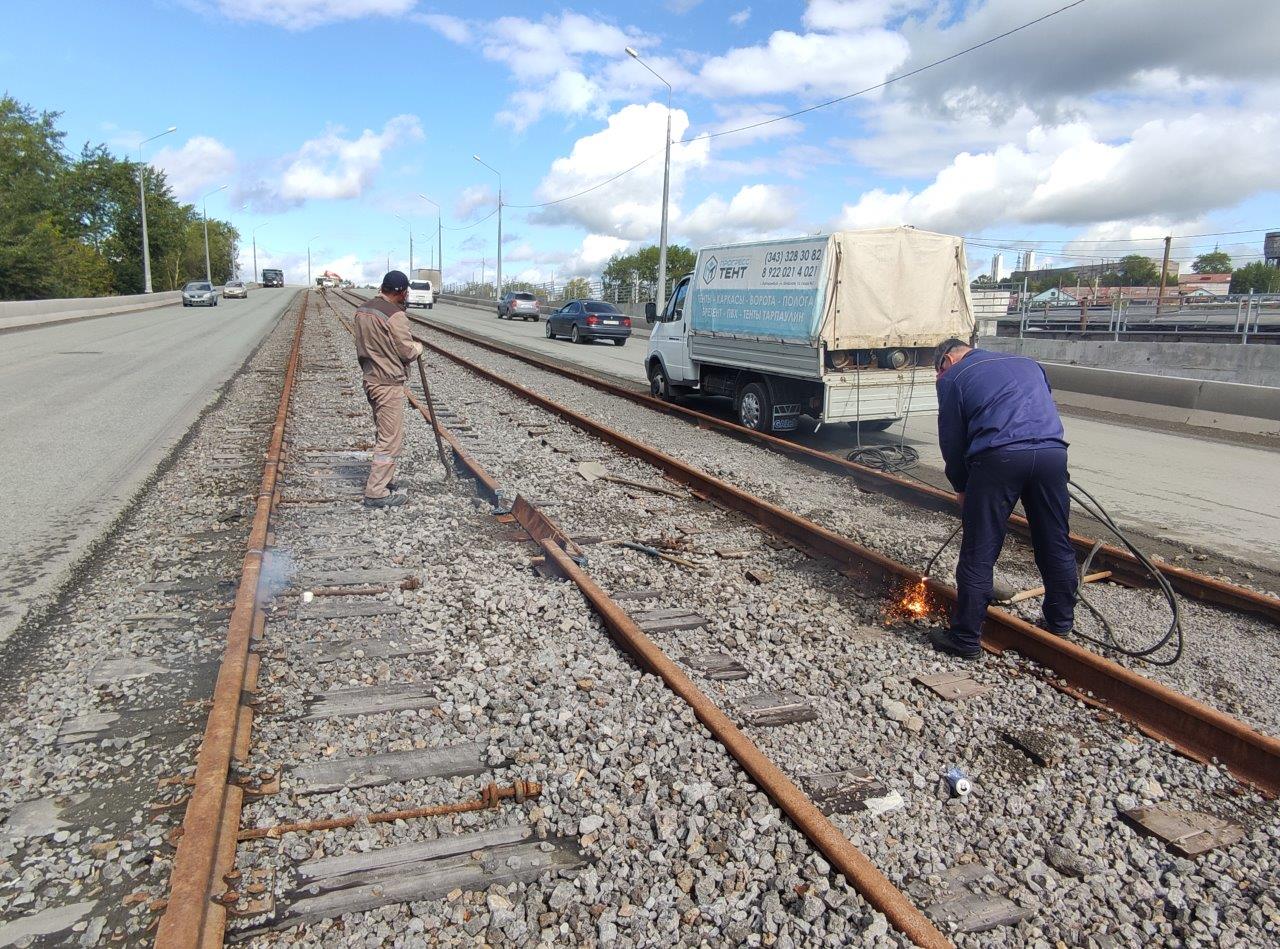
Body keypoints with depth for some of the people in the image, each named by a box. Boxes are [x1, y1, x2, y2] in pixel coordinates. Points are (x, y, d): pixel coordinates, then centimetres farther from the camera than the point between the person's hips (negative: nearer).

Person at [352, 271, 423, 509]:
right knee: (391, 439, -3)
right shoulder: (395, 315, -19)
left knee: (386, 434, 21)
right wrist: (418, 346, 5)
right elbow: (408, 352, -17)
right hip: (389, 384, -9)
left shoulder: (362, 309, 9)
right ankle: (376, 493, 0)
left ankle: (382, 480, 32)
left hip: (370, 379, 9)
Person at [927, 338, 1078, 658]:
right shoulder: (1028, 363, 31)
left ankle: (966, 638, 9)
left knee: (978, 555, 3)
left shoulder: (952, 377, 15)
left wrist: (961, 488, 28)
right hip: (1052, 451, 5)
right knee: (1056, 547, 18)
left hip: (999, 456, -5)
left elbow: (951, 441, 14)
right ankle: (1060, 624, 34)